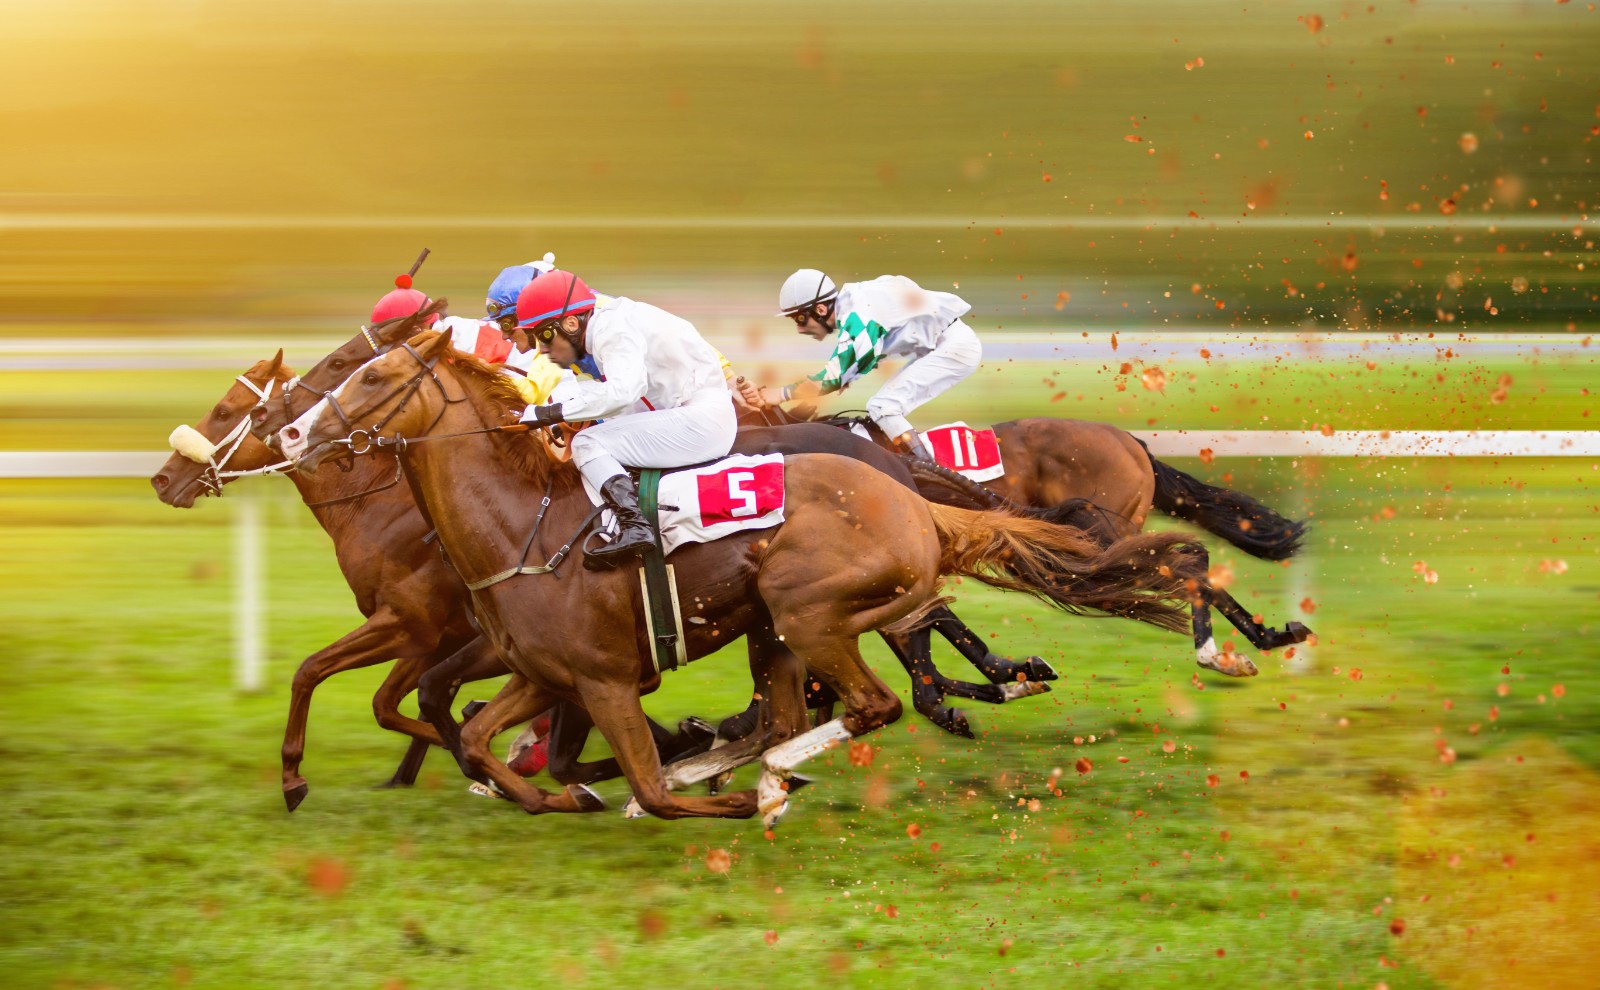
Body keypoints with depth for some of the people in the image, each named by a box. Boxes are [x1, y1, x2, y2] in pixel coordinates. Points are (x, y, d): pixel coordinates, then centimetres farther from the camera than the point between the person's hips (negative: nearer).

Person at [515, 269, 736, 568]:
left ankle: (633, 526, -29)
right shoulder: (606, 327, 16)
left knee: (587, 443, -15)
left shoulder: (611, 328, -14)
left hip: (703, 419, -11)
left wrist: (556, 412, -27)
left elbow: (623, 389, -30)